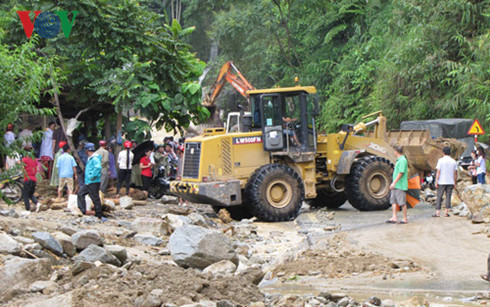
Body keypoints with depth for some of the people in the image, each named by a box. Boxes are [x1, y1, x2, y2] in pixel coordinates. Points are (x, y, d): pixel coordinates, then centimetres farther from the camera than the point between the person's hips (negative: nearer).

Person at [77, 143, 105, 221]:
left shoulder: (95, 158, -17)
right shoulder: (90, 158, 16)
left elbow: (98, 167, -32)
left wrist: (92, 176, -25)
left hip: (93, 183, -11)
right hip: (88, 182, 11)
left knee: (95, 198, -5)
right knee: (80, 193, 12)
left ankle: (99, 215, 1)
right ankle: (83, 211, 12)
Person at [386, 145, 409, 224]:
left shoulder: (402, 160, -15)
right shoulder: (399, 160, 16)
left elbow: (401, 173, -22)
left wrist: (394, 183, -23)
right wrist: (393, 183, 23)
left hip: (400, 185, -10)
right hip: (395, 185, 10)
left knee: (402, 202, -3)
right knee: (393, 201, 7)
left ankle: (405, 219, 3)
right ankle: (394, 218, 8)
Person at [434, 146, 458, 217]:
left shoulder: (441, 160, -5)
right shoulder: (453, 161, 4)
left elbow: (438, 172, -8)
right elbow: (455, 173, 5)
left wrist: (436, 182, -5)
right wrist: (455, 183, 12)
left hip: (442, 182, -2)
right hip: (450, 182, 3)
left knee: (439, 197, 2)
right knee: (448, 197, 6)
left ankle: (438, 212, -3)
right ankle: (446, 212, 4)